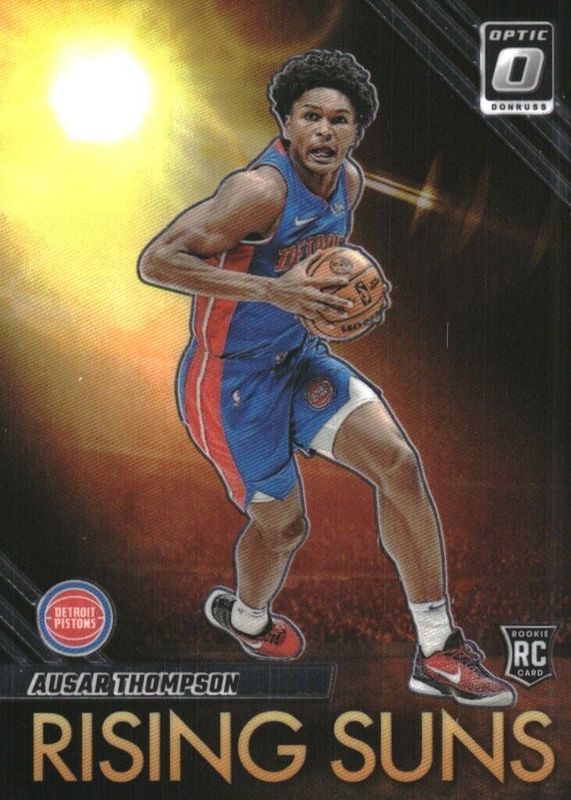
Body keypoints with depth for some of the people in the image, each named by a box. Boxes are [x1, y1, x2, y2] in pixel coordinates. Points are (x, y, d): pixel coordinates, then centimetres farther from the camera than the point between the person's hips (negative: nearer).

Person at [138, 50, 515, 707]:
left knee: (398, 461, -9)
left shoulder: (349, 181, -1)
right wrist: (272, 290, -37)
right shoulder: (261, 189, -26)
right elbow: (154, 262, -31)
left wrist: (343, 286, -1)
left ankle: (437, 652, 1)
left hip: (297, 359, 7)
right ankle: (245, 617, 45)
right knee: (282, 523, 7)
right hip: (230, 381, -7)